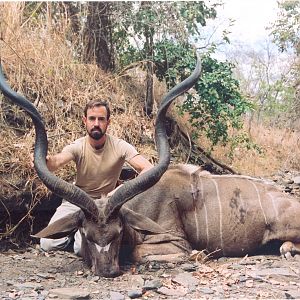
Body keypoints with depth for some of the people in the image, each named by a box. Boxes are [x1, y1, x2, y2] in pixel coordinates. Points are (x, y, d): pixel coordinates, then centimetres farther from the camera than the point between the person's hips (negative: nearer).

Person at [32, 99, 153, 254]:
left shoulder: (119, 146, -16)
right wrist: (45, 162, -59)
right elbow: (57, 161, -33)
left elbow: (149, 169, -26)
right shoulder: (77, 147, -12)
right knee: (48, 244, -12)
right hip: (75, 201, 2)